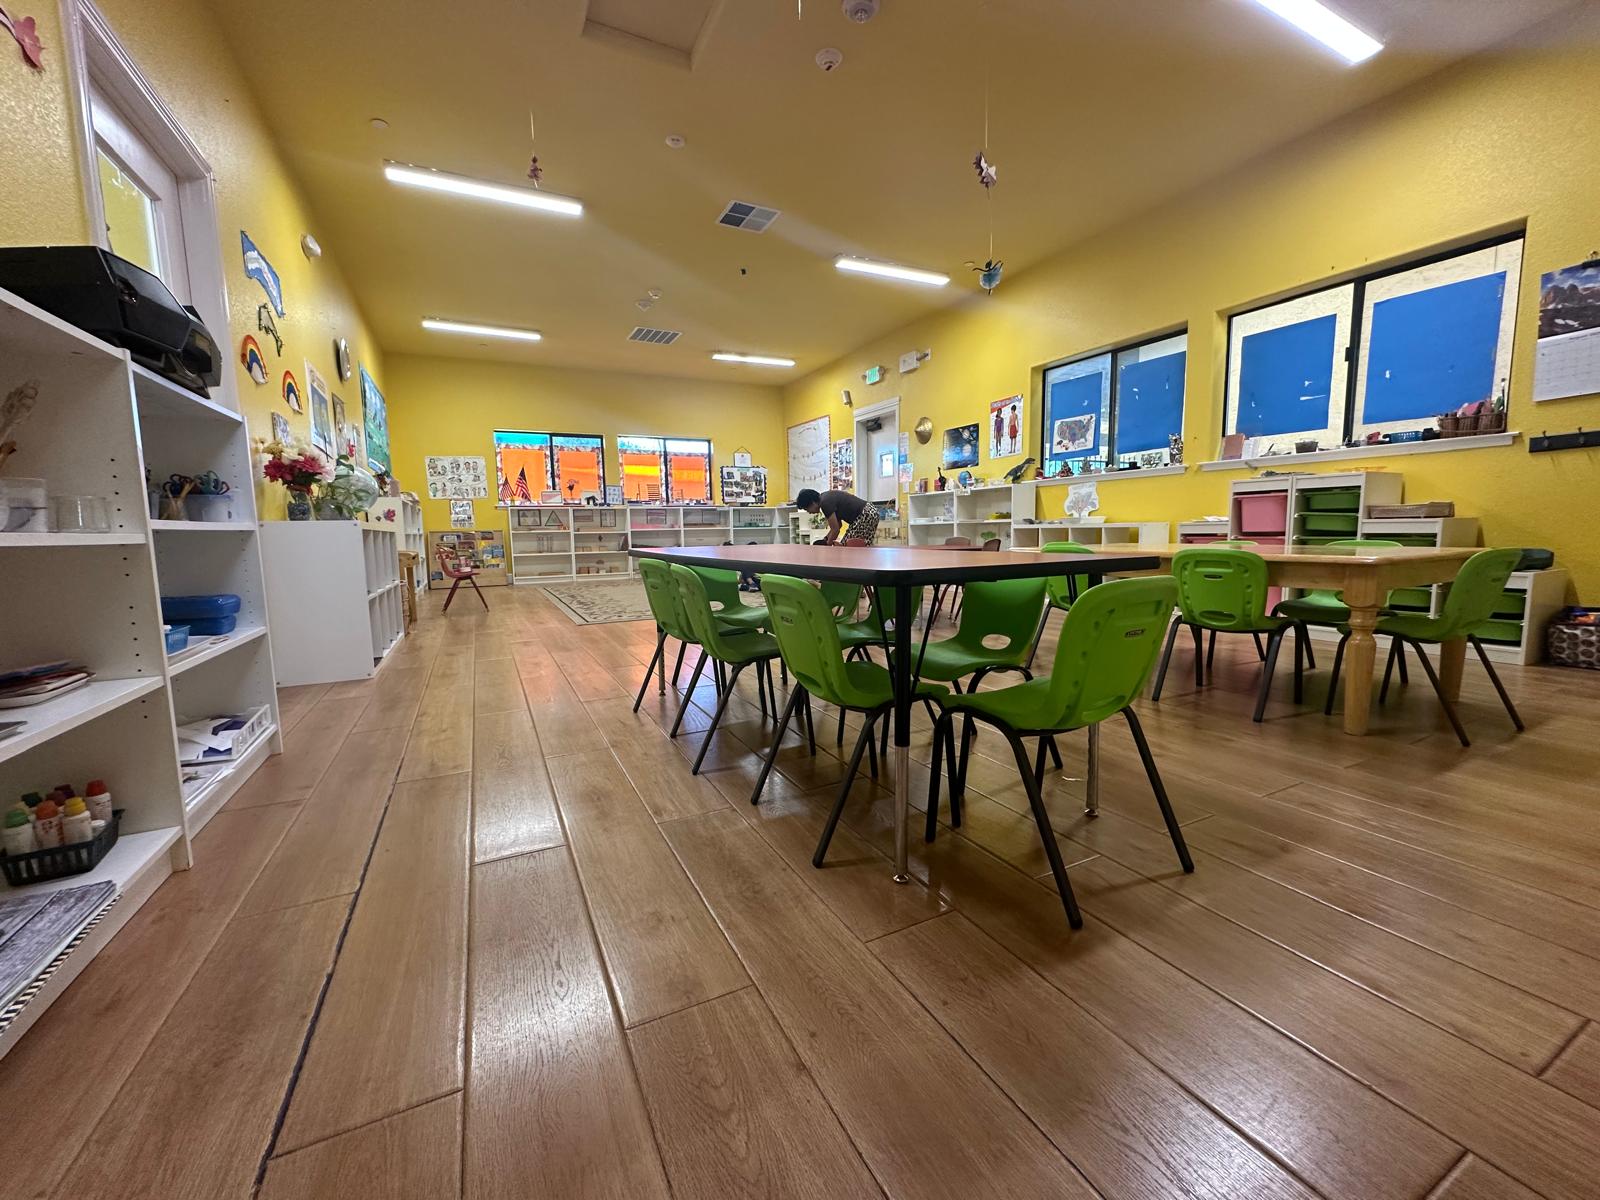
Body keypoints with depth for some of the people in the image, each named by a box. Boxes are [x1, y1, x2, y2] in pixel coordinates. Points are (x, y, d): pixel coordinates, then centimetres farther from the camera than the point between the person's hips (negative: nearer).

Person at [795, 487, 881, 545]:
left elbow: (835, 530, -13)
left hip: (866, 515, -10)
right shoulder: (826, 498, 13)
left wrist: (826, 546, 0)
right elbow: (838, 525, 20)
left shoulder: (825, 503, -17)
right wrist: (825, 539, 14)